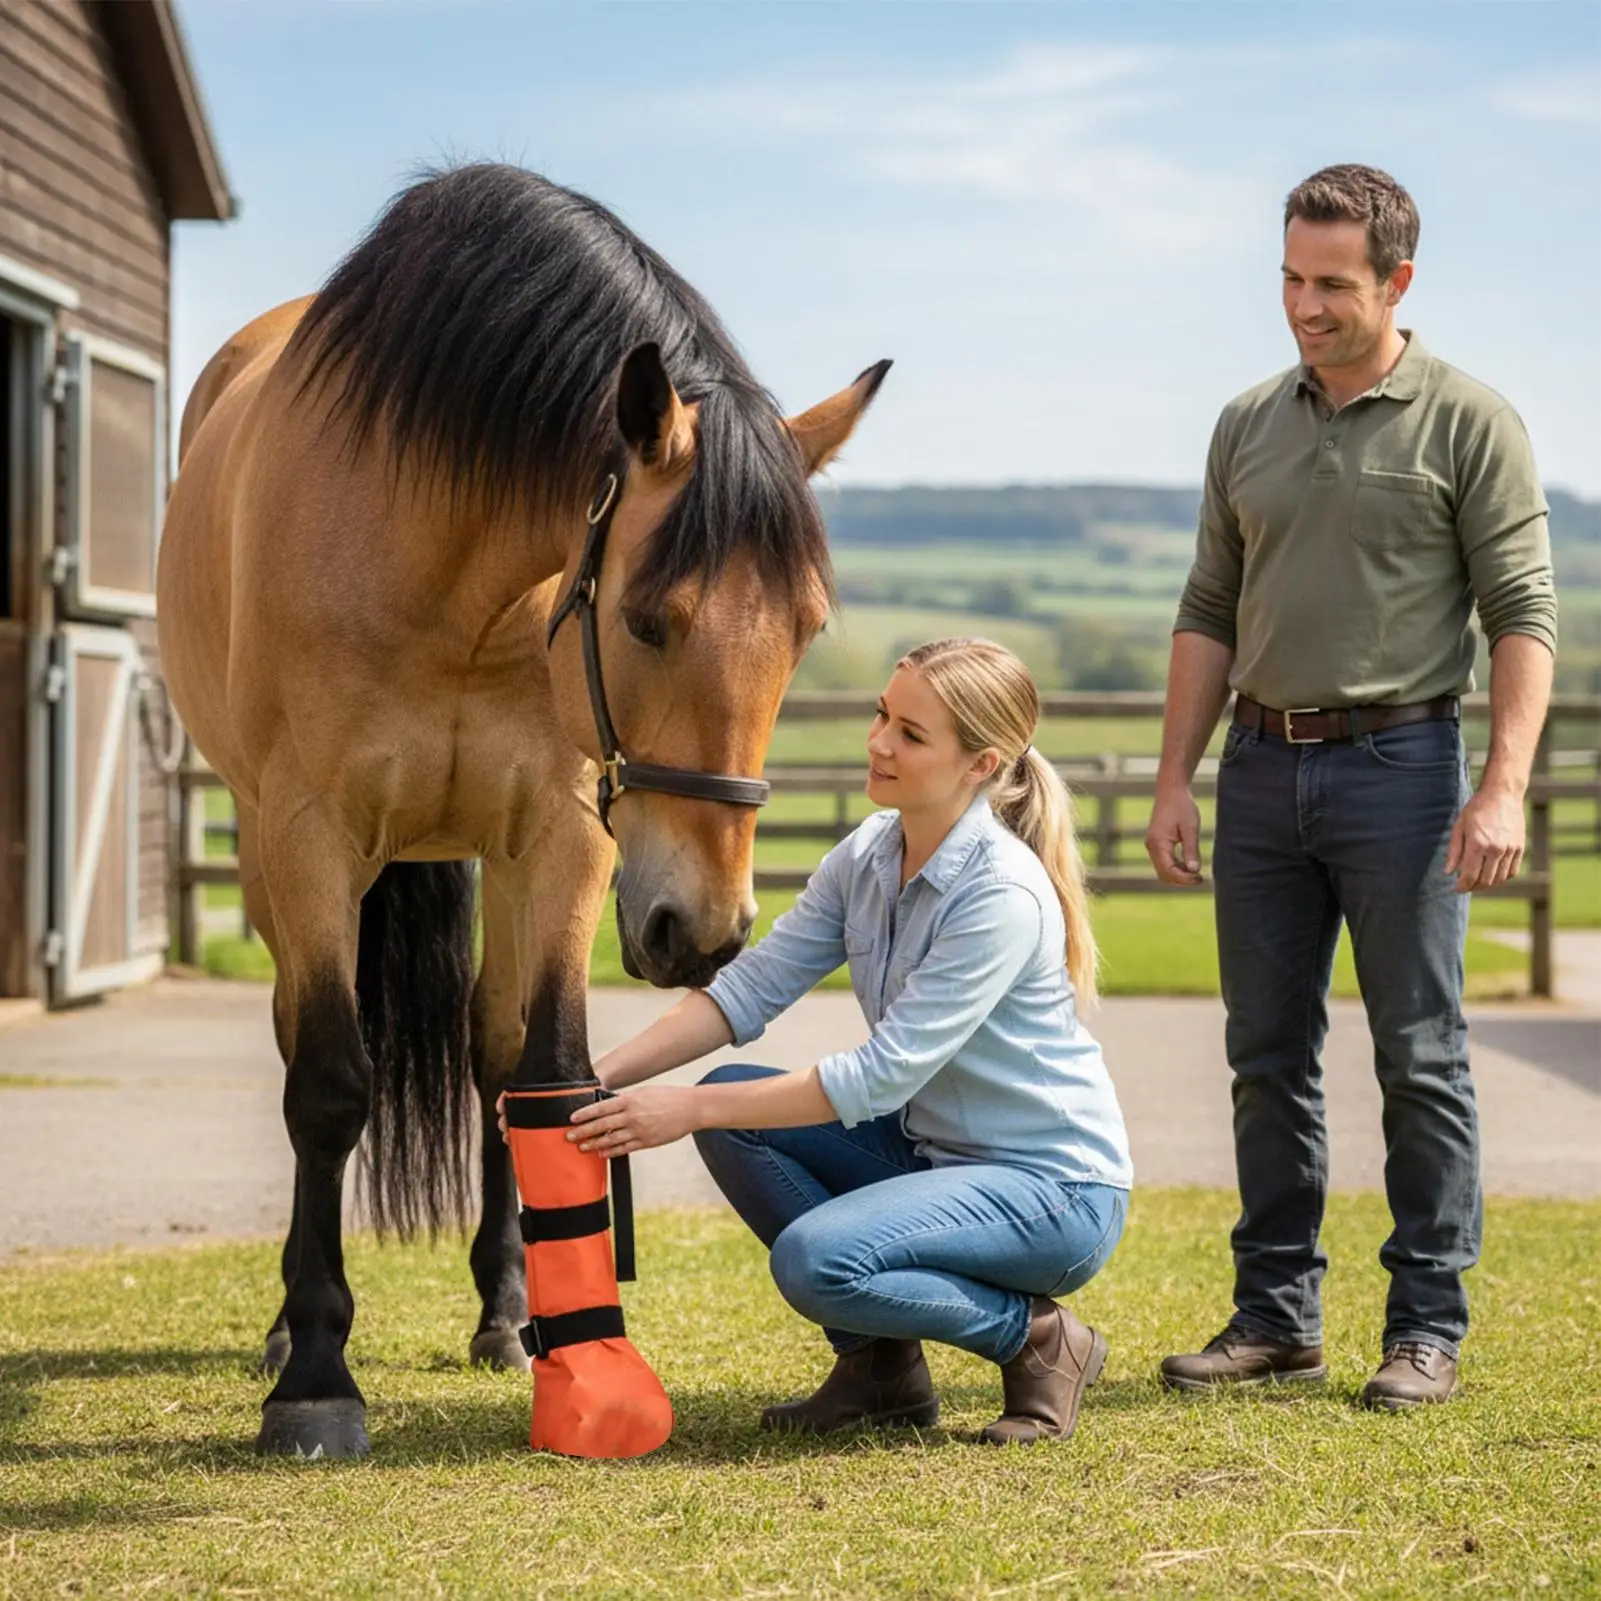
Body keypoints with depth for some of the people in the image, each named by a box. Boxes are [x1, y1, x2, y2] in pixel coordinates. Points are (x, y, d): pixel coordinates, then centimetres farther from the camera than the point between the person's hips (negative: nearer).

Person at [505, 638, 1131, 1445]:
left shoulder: (1003, 893, -24)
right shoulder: (868, 856, 1)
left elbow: (883, 1074, -26)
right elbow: (752, 986, -2)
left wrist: (687, 1107, -26)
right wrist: (603, 1075, -16)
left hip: (1056, 1192, -9)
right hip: (929, 1149, 9)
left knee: (815, 1258, -29)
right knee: (730, 1108, -7)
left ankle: (1038, 1339, -3)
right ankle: (878, 1364, 4)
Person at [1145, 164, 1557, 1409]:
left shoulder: (1469, 424, -4)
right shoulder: (1249, 427, 11)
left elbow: (1523, 616, -8)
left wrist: (1505, 788, -18)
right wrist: (1175, 779, 8)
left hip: (1399, 761, -5)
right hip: (1263, 764, 5)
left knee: (1419, 1057, 0)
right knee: (1268, 1058, 9)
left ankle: (1428, 1328, 7)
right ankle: (1277, 1317, 17)